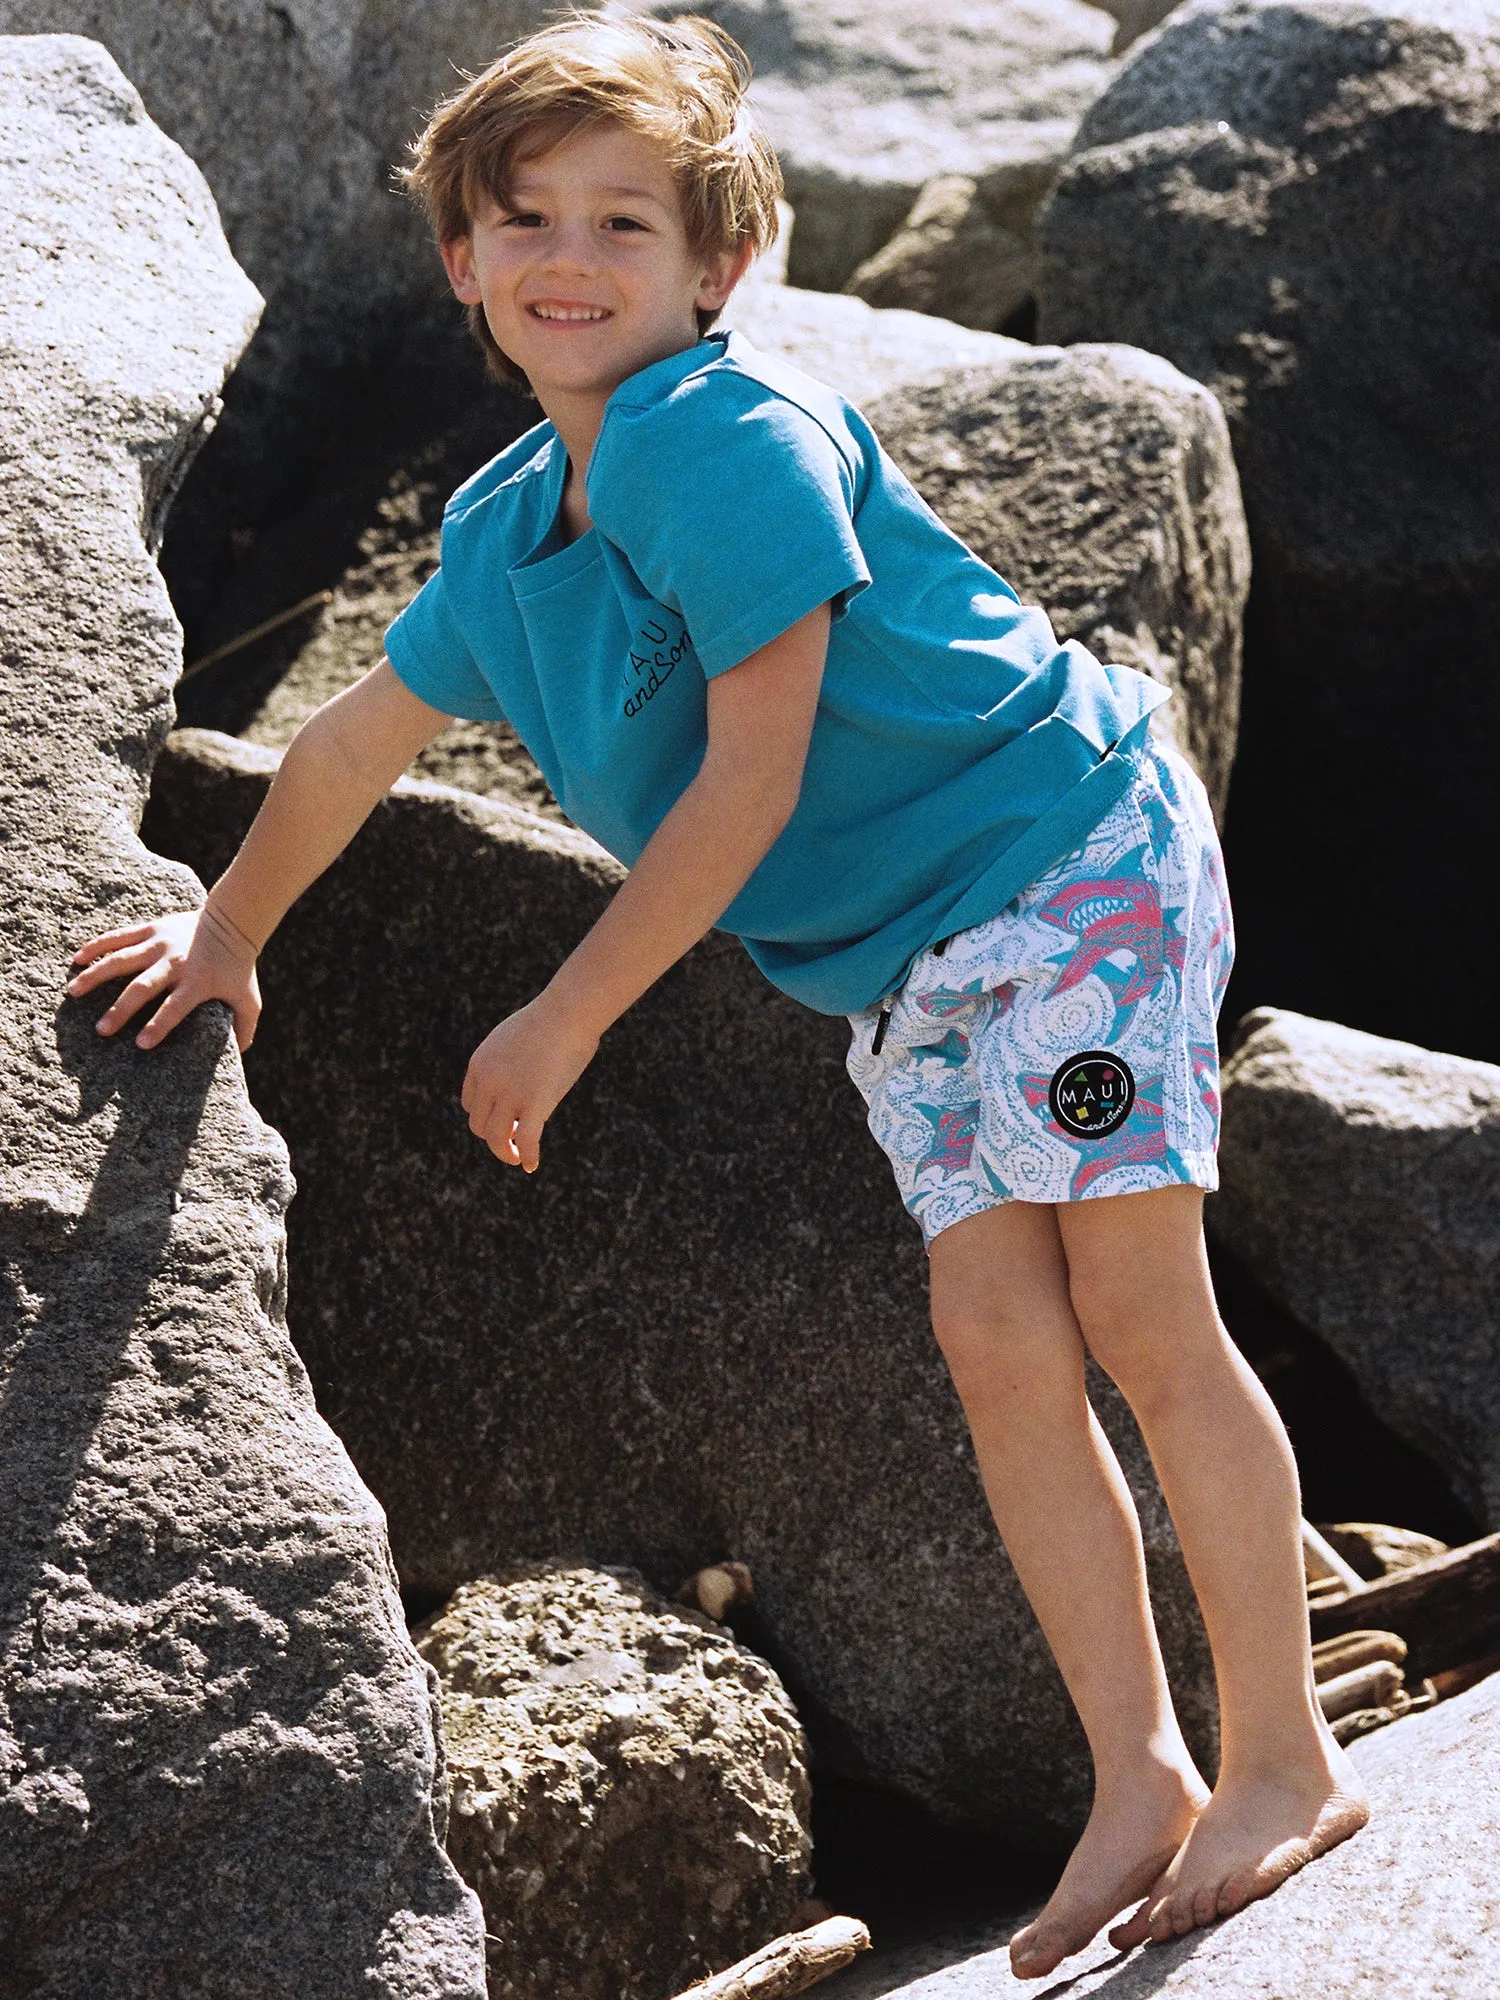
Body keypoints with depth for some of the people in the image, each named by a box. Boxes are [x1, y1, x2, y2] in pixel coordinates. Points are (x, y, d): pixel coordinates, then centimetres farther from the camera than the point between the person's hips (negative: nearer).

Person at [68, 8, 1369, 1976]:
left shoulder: (734, 440, -22)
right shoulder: (503, 532, 6)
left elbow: (752, 779, -22)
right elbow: (359, 738, 25)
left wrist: (569, 1019, -16)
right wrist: (228, 927, 36)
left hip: (1074, 855, -8)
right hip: (900, 954, 8)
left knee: (1139, 1314, -10)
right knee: (999, 1347, 0)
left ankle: (1284, 1759, 0)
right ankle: (1140, 1783, 5)